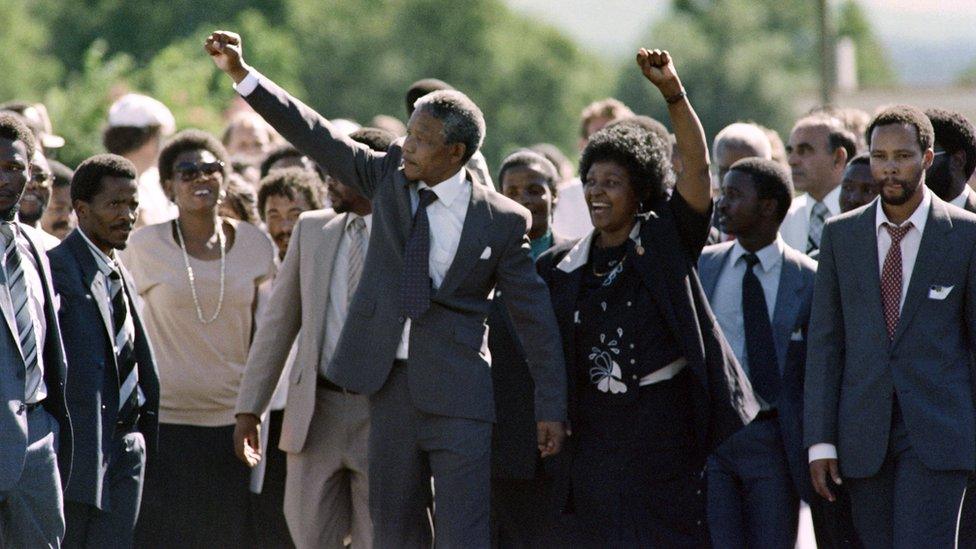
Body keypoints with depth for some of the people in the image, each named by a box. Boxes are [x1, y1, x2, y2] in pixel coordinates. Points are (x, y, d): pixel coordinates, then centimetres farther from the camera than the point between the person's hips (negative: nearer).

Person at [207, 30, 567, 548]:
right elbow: (315, 135, 5)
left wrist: (550, 405, -1)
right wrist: (242, 75, -1)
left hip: (458, 394, -4)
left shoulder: (501, 221, -4)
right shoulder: (389, 176, 5)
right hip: (389, 385, 4)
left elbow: (534, 315, 0)